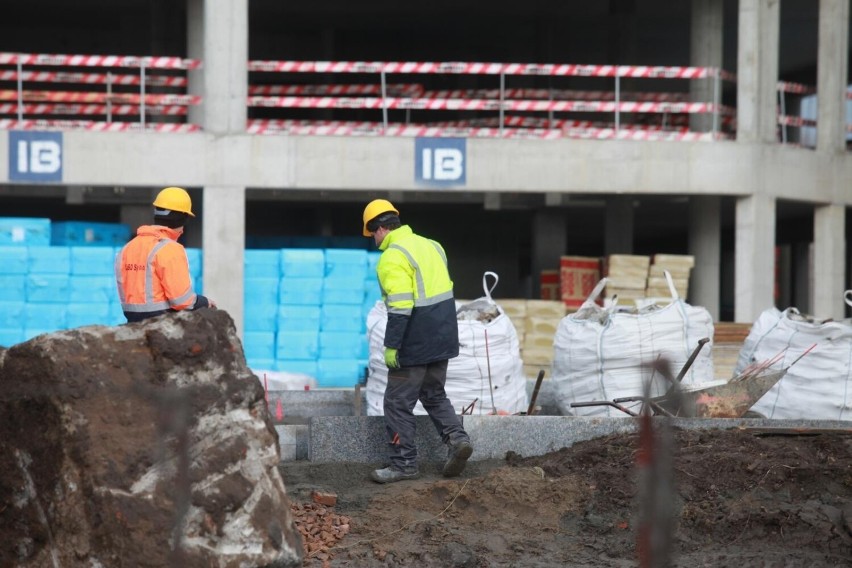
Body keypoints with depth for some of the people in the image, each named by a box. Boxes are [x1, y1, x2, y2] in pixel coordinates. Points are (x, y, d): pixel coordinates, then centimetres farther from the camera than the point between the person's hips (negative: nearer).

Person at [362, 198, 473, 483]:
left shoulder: (393, 257, -16)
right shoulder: (430, 245, 12)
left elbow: (400, 305, -23)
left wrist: (392, 345, -20)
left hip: (415, 343, -9)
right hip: (442, 340, 9)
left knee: (398, 403, 3)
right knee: (434, 395, 22)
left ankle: (404, 463, 7)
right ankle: (457, 438, 4)